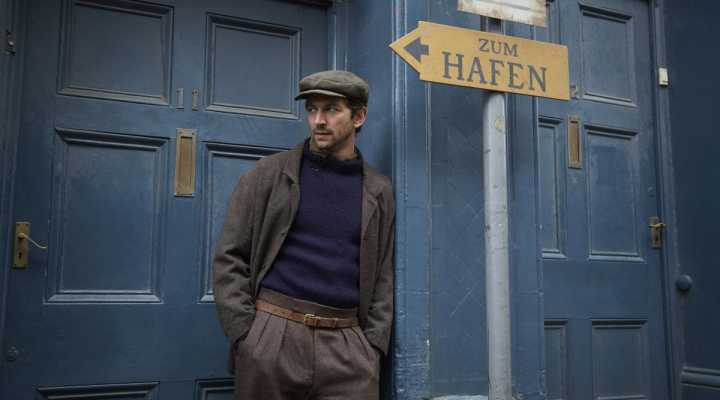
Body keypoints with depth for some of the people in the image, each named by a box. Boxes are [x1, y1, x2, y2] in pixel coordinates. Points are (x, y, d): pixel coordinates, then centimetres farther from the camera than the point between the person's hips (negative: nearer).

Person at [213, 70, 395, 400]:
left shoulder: (378, 191, 8)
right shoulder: (269, 174, 2)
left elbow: (382, 278, 9)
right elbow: (229, 258, 0)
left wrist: (373, 345, -1)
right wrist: (244, 334, -8)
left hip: (347, 343, 1)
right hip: (272, 333, -1)